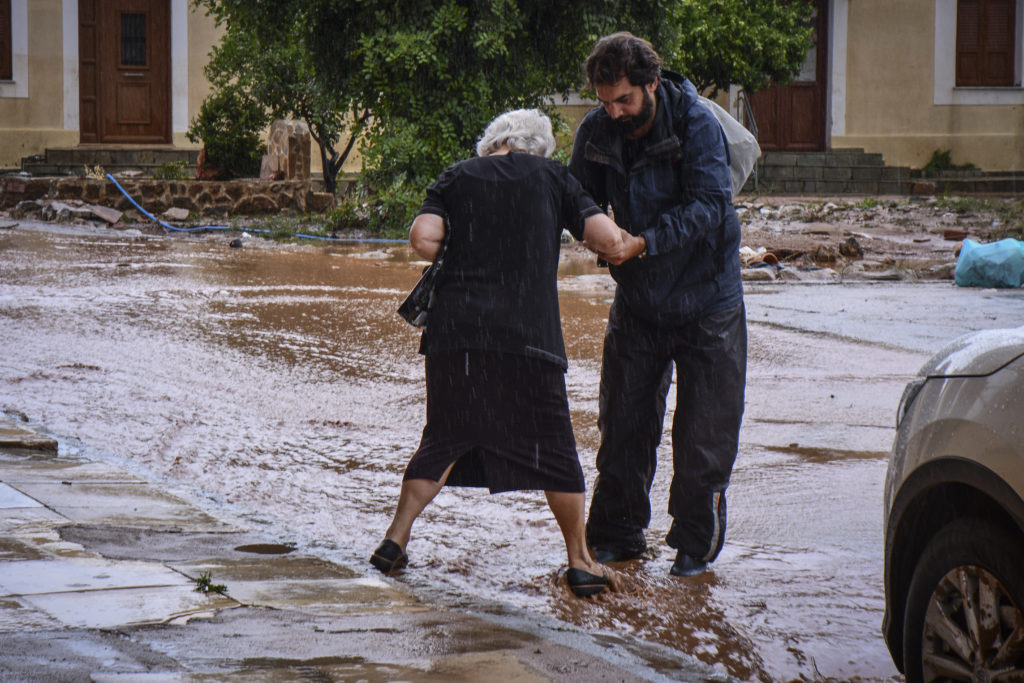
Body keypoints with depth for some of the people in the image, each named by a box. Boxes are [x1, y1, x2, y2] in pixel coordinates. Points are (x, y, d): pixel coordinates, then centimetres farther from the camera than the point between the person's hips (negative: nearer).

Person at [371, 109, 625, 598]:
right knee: (553, 446, 9)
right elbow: (606, 237, 0)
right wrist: (626, 241, 23)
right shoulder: (551, 176, 9)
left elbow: (422, 237, -2)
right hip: (527, 334, -2)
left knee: (444, 439, 17)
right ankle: (580, 562, 13)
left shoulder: (457, 177, 12)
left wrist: (455, 259, 17)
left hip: (454, 328, 2)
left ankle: (395, 539, 13)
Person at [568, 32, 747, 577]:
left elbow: (706, 206, -27)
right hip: (637, 301, 4)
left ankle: (695, 542, 15)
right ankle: (616, 534, 20)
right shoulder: (596, 132, -6)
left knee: (703, 429, 1)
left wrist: (644, 242, -38)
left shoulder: (696, 124, -20)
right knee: (623, 419, 7)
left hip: (705, 299, -4)